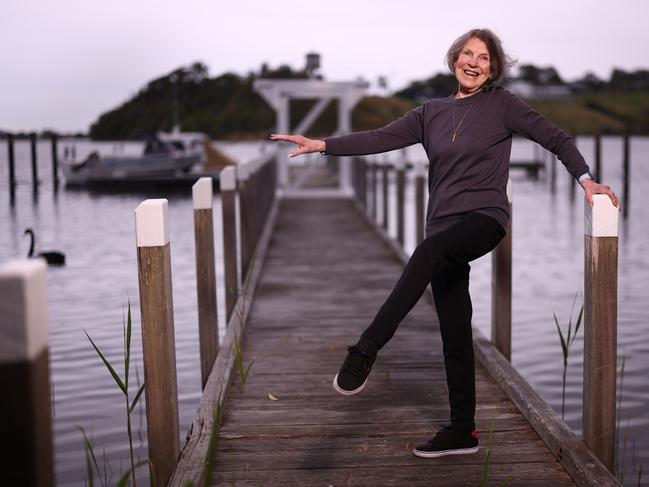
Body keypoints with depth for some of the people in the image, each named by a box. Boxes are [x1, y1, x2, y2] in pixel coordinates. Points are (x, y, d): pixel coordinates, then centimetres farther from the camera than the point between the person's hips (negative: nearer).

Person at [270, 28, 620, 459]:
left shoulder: (502, 105, 5)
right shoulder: (432, 113, 15)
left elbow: (556, 138, 4)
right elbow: (381, 139, 9)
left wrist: (586, 181, -10)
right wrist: (323, 145, -1)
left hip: (485, 217, -5)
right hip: (444, 229, 5)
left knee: (430, 250, -37)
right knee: (455, 338, 5)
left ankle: (365, 351, -43)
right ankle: (462, 432, 14)